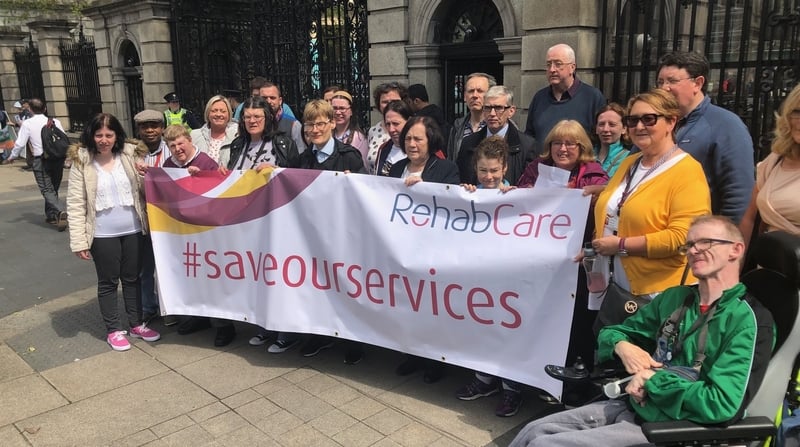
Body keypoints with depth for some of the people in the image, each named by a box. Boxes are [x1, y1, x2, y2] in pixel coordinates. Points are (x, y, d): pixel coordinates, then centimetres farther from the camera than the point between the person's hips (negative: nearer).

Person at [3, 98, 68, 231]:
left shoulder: (27, 123, -3)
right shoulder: (55, 121, 4)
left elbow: (20, 143, -5)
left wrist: (12, 157, 11)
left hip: (41, 160, -4)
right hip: (58, 159, 4)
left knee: (47, 190, -3)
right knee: (53, 188, 18)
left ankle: (60, 211, -26)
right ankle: (51, 215, 28)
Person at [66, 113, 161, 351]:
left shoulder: (130, 155, 0)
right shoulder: (81, 161, -6)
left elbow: (144, 190, 12)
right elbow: (75, 204, -7)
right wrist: (79, 241, -11)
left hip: (132, 230, 3)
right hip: (103, 234, -2)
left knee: (132, 278, 14)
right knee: (108, 282, 10)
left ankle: (137, 324, 29)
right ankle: (114, 329, 23)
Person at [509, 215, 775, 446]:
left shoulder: (748, 320, -15)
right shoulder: (674, 297, 7)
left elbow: (722, 405, -24)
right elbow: (612, 332, 17)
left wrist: (652, 379, -16)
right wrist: (622, 346, -6)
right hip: (630, 406, 7)